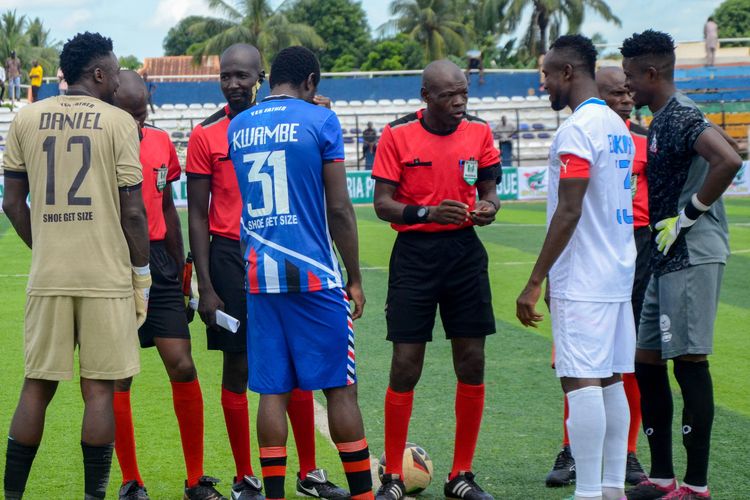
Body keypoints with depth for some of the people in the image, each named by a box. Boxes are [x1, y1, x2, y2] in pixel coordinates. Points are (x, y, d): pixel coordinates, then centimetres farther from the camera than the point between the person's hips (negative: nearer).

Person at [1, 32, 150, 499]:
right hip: (107, 277, -3)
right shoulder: (118, 122, -2)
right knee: (99, 389, 2)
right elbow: (133, 210, -4)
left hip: (47, 277, 3)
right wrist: (142, 275, 5)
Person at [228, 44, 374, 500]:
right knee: (339, 387, 2)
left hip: (258, 275, 4)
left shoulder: (237, 128, 10)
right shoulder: (320, 120, -4)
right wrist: (355, 277, 1)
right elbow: (339, 208, -4)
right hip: (314, 274, -4)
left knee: (273, 390, 6)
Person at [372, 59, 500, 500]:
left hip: (464, 250, 3)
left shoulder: (479, 132, 3)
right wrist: (426, 211, -23)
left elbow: (488, 188, 11)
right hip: (415, 253, -3)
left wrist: (488, 207, -13)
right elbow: (382, 203, -6)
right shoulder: (397, 135, -6)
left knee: (472, 365, 3)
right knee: (405, 368, -3)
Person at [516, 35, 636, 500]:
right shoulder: (617, 125, 15)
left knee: (582, 382, -9)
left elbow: (568, 213, -18)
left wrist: (534, 283, -16)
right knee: (611, 380, 10)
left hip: (583, 282, -9)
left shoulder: (577, 129, -14)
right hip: (617, 273, 9)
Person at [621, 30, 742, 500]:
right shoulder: (660, 121, 17)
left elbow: (728, 161, -29)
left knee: (690, 362, -6)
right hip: (667, 259, 11)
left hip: (692, 257, -11)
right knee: (648, 361, 13)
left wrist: (688, 215, -22)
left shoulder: (681, 116, -14)